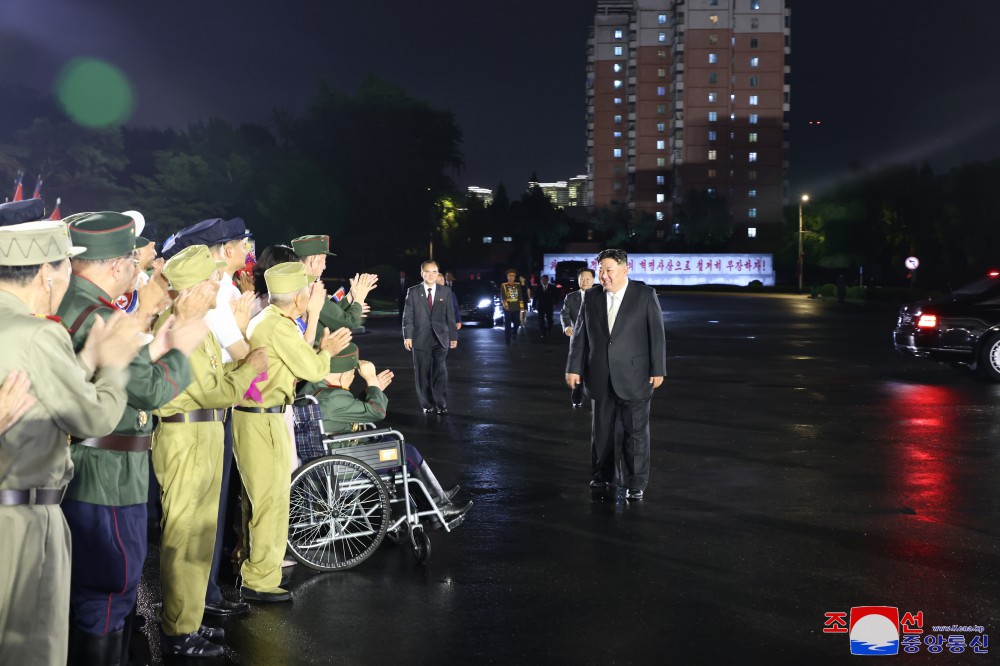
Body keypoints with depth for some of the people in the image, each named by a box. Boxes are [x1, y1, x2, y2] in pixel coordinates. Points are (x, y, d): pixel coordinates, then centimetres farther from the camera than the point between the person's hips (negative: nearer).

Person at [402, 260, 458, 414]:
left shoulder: (446, 292, 6)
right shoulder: (413, 291, 2)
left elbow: (450, 315, 7)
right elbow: (408, 315, 1)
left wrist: (453, 336, 6)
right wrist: (407, 336, -7)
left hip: (441, 338, 0)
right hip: (421, 339, 0)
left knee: (440, 372, -4)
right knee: (423, 373, 4)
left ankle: (441, 404, 2)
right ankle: (427, 404, 14)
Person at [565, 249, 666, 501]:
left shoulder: (645, 295, -6)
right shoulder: (591, 297, 3)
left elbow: (657, 334, -5)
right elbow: (579, 335, 6)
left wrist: (657, 370, -7)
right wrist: (574, 368, 2)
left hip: (633, 376, -3)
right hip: (601, 377, 3)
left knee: (636, 431, 3)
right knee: (601, 430, 12)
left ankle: (636, 483, 13)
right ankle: (602, 478, 26)